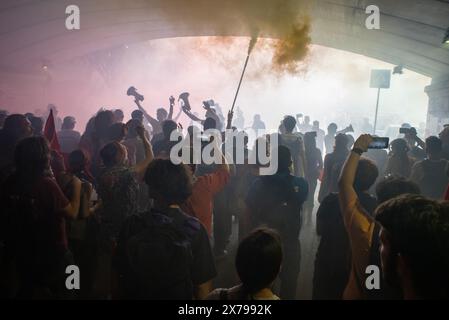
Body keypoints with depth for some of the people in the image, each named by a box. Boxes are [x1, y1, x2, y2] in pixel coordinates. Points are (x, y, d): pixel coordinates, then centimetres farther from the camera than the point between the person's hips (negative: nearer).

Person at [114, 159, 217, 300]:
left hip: (136, 294, 1)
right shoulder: (195, 228, -19)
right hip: (180, 295, -1)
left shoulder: (132, 225, -15)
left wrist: (118, 295, 10)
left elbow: (119, 272, -6)